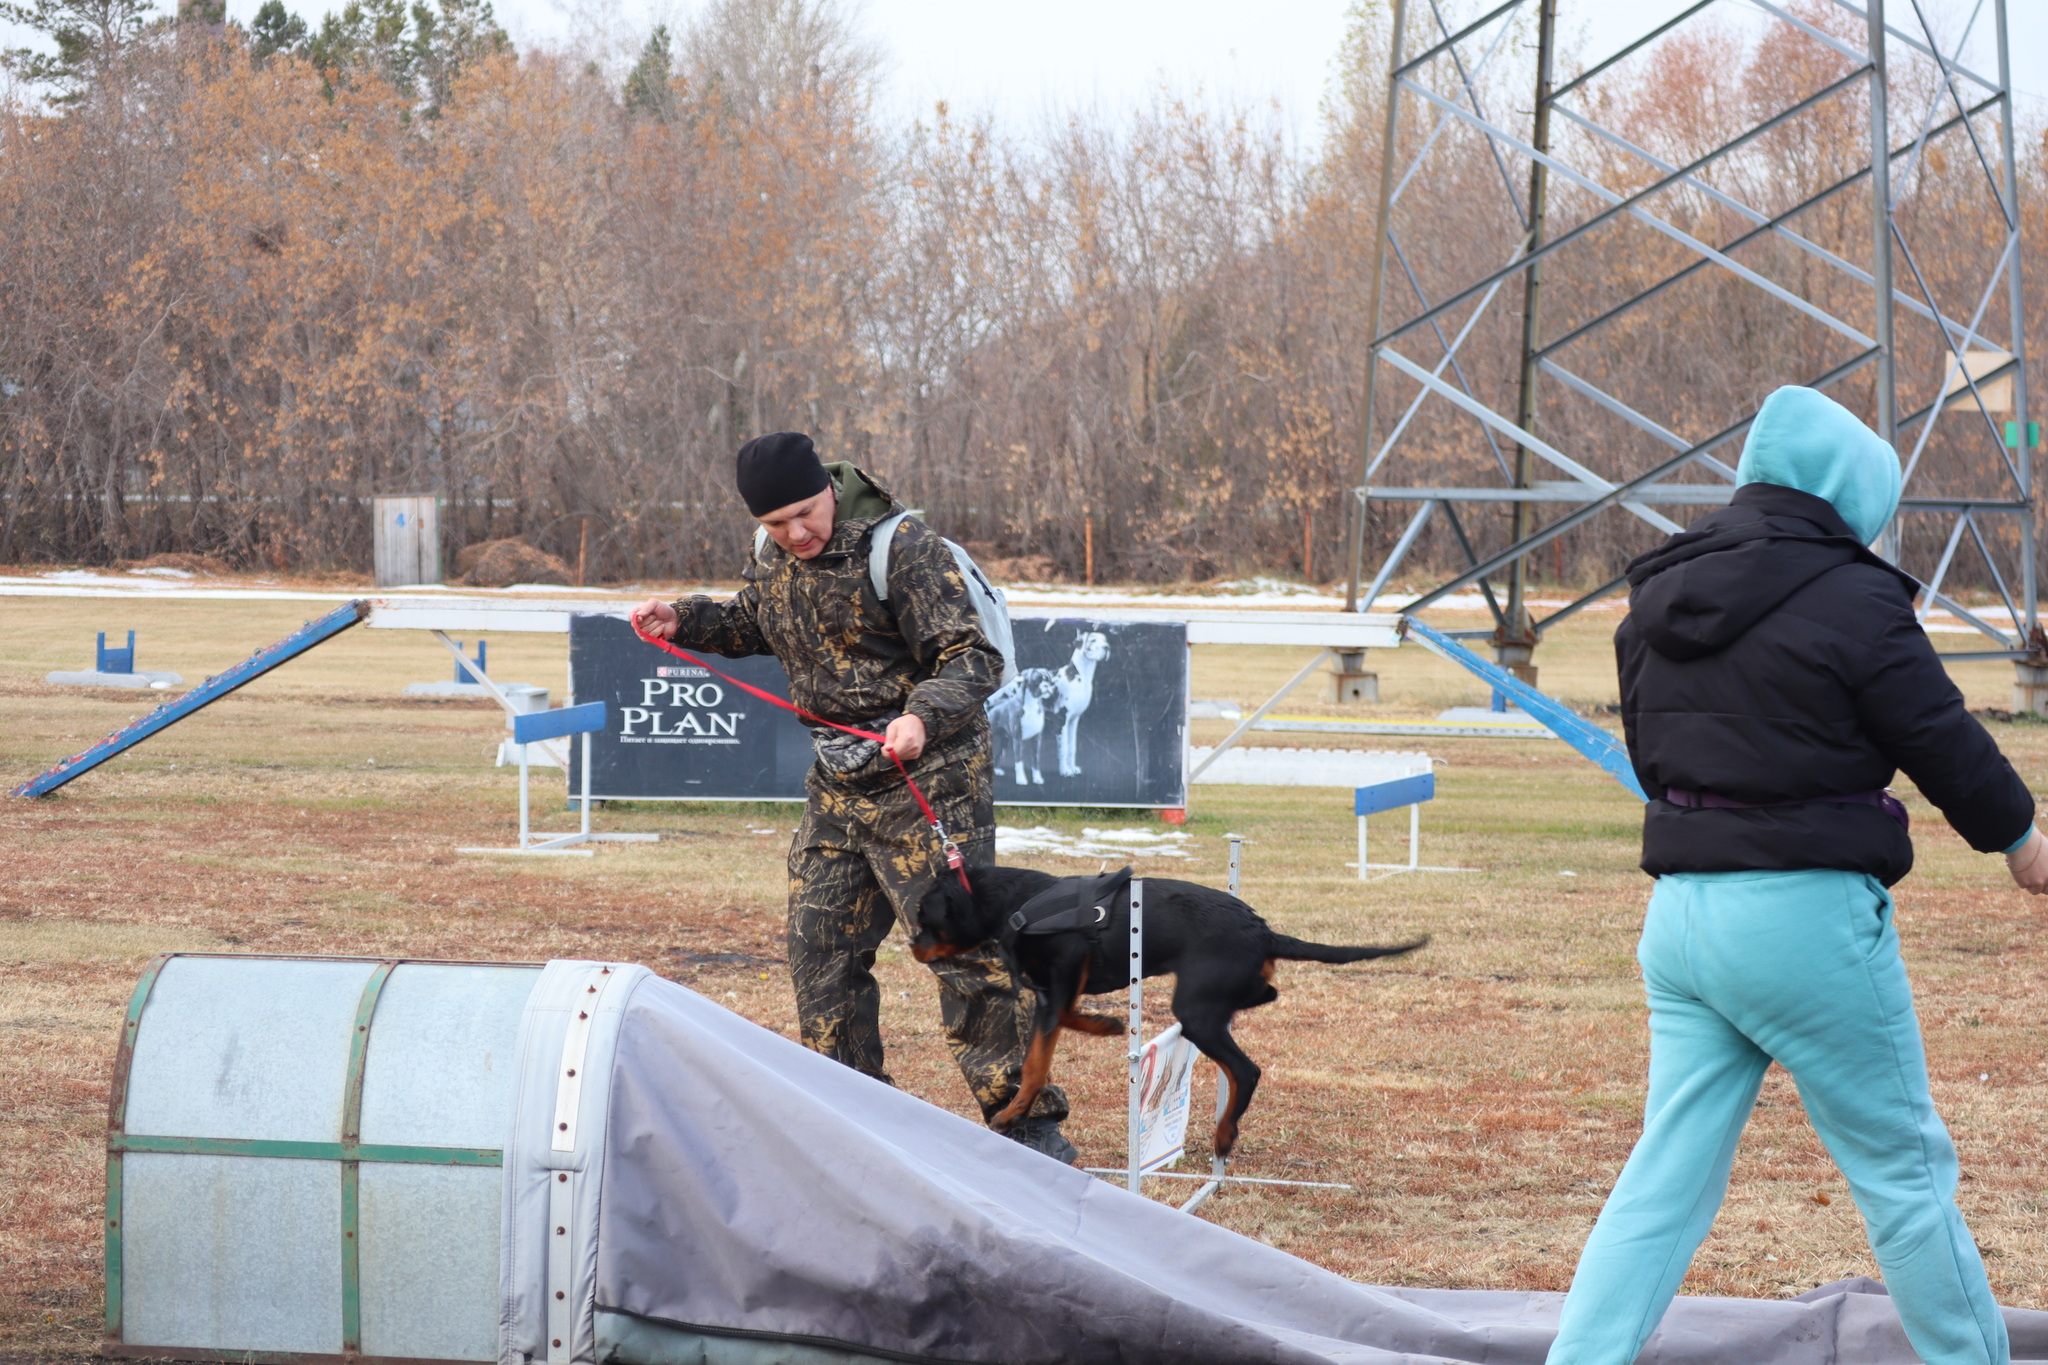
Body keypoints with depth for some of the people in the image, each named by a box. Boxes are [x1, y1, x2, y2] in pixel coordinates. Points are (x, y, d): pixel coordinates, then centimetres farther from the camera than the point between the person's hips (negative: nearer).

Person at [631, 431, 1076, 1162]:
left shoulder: (904, 548, -19)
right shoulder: (772, 559, 3)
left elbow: (972, 660, -22)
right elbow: (752, 621, 26)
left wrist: (924, 716, -40)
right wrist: (686, 621, 8)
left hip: (927, 777, -7)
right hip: (837, 784, 7)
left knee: (961, 944, -10)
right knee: (820, 945, 9)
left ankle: (1031, 1122, -4)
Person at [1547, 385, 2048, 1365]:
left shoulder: (1656, 601, 9)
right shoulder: (1851, 603, -13)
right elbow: (1943, 742, -5)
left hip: (1680, 910, 6)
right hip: (1807, 915, -6)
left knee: (1668, 1174, 8)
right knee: (1903, 1166, 8)